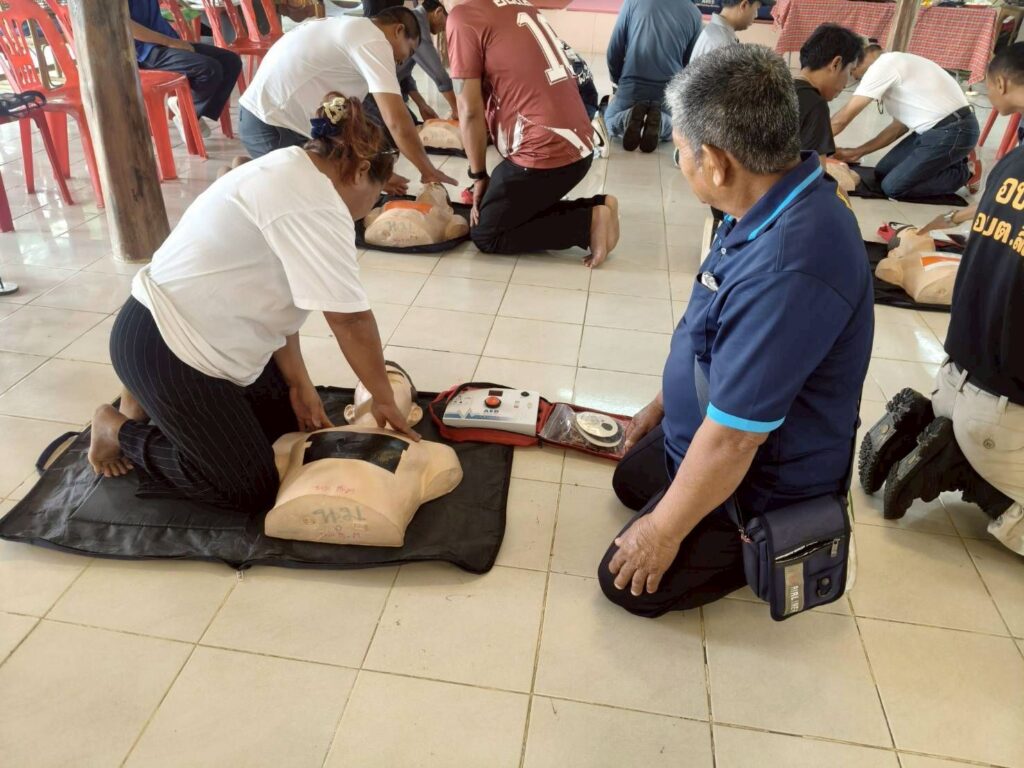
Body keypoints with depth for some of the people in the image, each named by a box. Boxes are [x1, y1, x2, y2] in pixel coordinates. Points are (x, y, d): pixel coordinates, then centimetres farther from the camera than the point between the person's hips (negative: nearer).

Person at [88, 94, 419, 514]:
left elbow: (272, 297, 7)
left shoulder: (292, 172, 8)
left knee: (290, 425, 16)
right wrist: (385, 399, -10)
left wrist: (298, 383, 4)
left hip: (196, 331, 10)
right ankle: (121, 430, 10)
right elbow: (350, 320, -23)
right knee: (251, 491, -3)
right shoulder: (315, 204, -24)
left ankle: (155, 403, 23)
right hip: (159, 347, -10)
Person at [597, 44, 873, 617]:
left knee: (628, 585, 3)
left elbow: (732, 438, -32)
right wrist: (666, 404, 17)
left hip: (754, 479, -9)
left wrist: (665, 530, -18)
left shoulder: (787, 268, -40)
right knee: (630, 481, 28)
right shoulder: (780, 201, -8)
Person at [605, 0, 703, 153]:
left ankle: (628, 119, -9)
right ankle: (660, 123, -7)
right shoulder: (693, 13, 2)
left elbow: (614, 51, 2)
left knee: (610, 121, 28)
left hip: (631, 86, -1)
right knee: (674, 126, 31)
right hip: (670, 90, 1)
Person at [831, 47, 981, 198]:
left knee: (892, 186, -10)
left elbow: (843, 118, -13)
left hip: (953, 131, -9)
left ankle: (964, 173, 4)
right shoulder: (892, 65, 15)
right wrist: (856, 152, 16)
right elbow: (899, 125, 19)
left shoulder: (882, 65, -14)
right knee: (883, 172, 10)